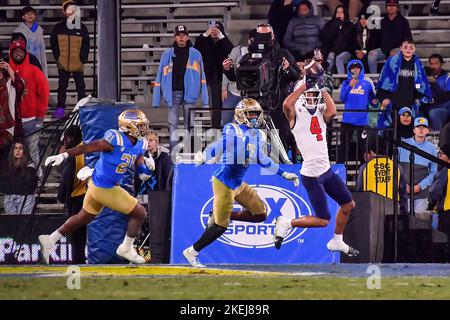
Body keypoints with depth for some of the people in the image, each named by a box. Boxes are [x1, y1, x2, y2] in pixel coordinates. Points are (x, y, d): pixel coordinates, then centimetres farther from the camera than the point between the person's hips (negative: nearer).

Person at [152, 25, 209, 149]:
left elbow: (202, 77, 4)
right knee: (172, 123, 1)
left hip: (189, 92, -1)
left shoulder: (195, 54, 6)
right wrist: (156, 99, 2)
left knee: (189, 123, 2)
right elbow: (160, 75, 8)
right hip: (173, 92, 1)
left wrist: (205, 100, -3)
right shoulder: (167, 54, 8)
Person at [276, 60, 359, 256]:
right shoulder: (296, 114, -9)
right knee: (323, 221, -6)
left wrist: (322, 87, -10)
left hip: (326, 170, 7)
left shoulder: (320, 113, 8)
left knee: (348, 205, 18)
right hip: (311, 175, -7)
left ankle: (337, 241, 35)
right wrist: (305, 83, -24)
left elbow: (332, 111, -15)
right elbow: (286, 105, -32)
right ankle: (287, 223, 11)